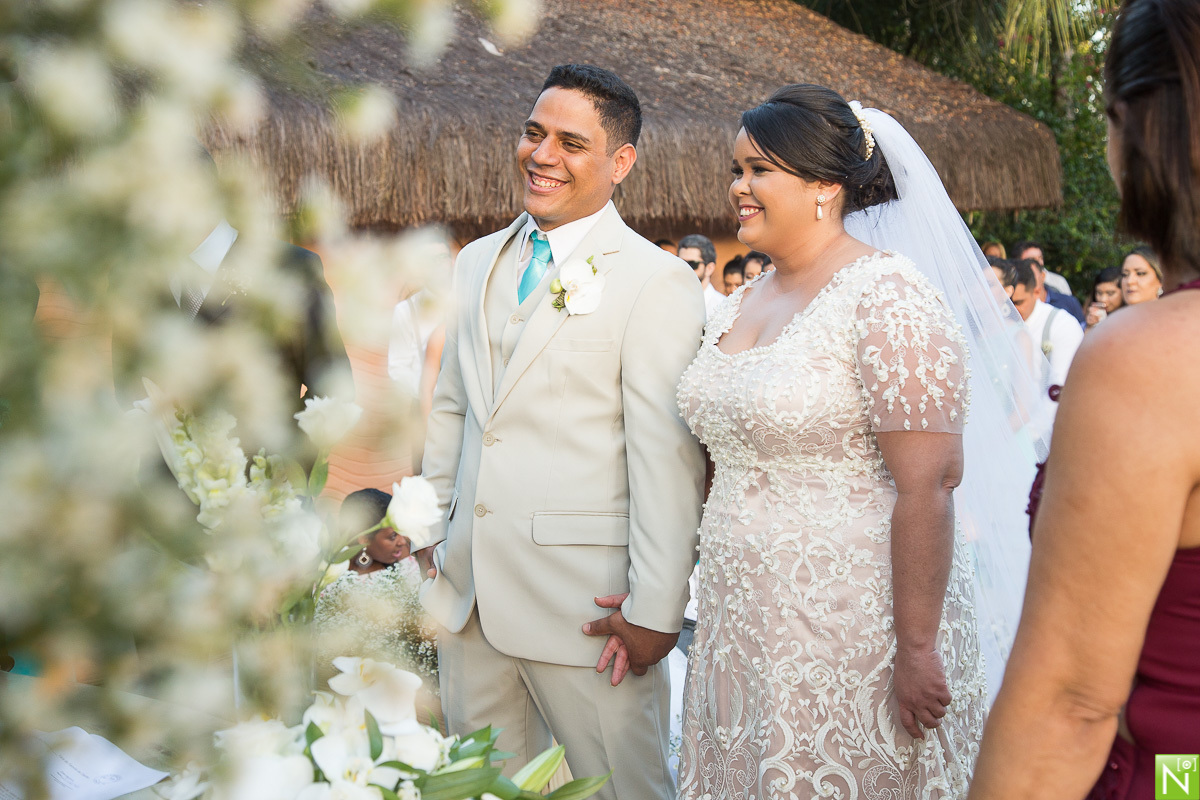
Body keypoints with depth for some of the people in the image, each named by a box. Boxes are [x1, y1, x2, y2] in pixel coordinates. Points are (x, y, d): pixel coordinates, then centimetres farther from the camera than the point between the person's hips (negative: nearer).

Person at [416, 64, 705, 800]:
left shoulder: (659, 284, -10)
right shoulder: (478, 262, 12)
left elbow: (667, 457, -14)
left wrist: (656, 610, -16)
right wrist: (423, 530, 14)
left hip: (586, 603, -6)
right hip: (468, 590, 6)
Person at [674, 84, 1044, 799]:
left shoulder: (886, 296, -15)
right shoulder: (742, 304, 10)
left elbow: (928, 484, -19)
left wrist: (917, 648, -20)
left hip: (856, 628, -7)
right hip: (746, 626, 8)